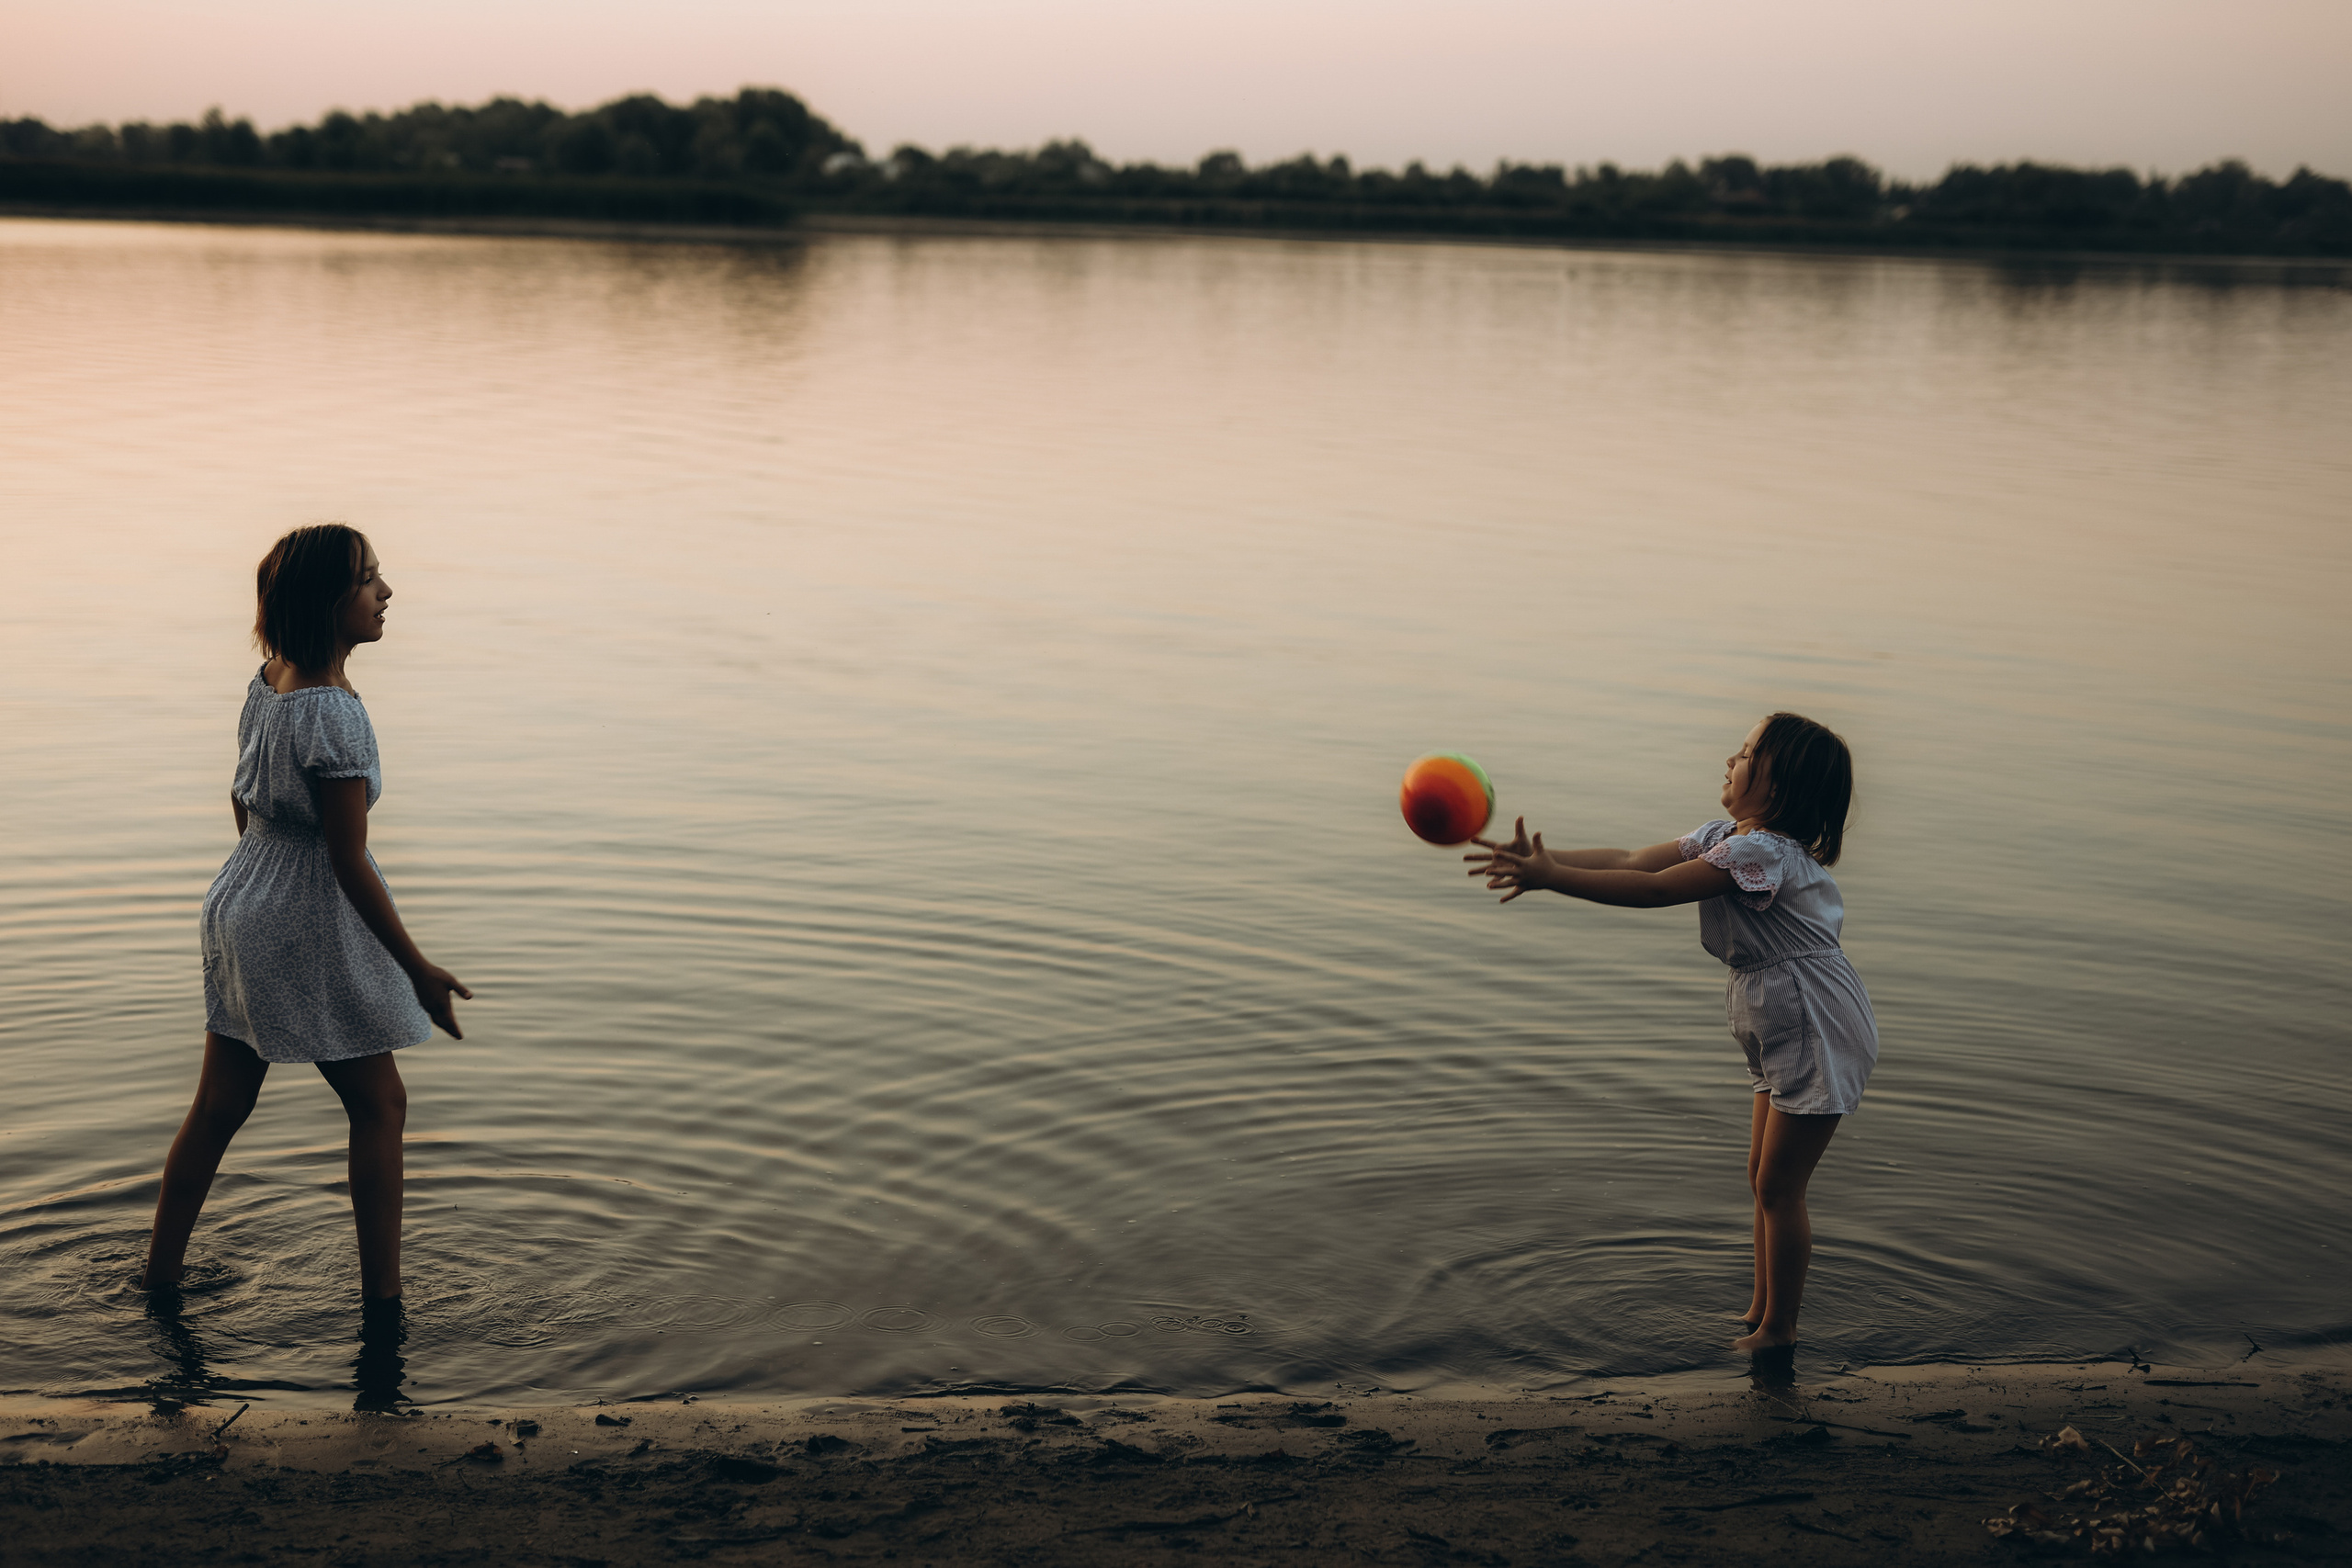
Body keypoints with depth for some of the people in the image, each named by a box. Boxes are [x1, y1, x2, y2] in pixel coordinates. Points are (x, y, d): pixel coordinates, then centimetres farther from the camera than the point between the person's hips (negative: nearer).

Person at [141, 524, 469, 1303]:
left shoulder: (266, 682, 2)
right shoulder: (333, 714, -25)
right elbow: (349, 861, -22)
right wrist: (419, 971, -16)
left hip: (244, 906, 8)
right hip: (312, 926, -8)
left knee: (219, 1105, 18)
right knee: (379, 1107, 6)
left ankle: (160, 1270, 30)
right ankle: (381, 1296, 13)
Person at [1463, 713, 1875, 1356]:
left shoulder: (1764, 851, -23)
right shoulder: (1724, 837, 7)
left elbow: (1653, 890, -26)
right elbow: (1633, 860, 0)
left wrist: (1549, 877, -26)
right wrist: (1542, 861, -12)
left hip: (1818, 1033, -10)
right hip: (1783, 1037, 10)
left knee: (1779, 1186, -1)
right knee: (1764, 1179, 16)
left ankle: (1779, 1328, 12)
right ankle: (1760, 1312, 28)